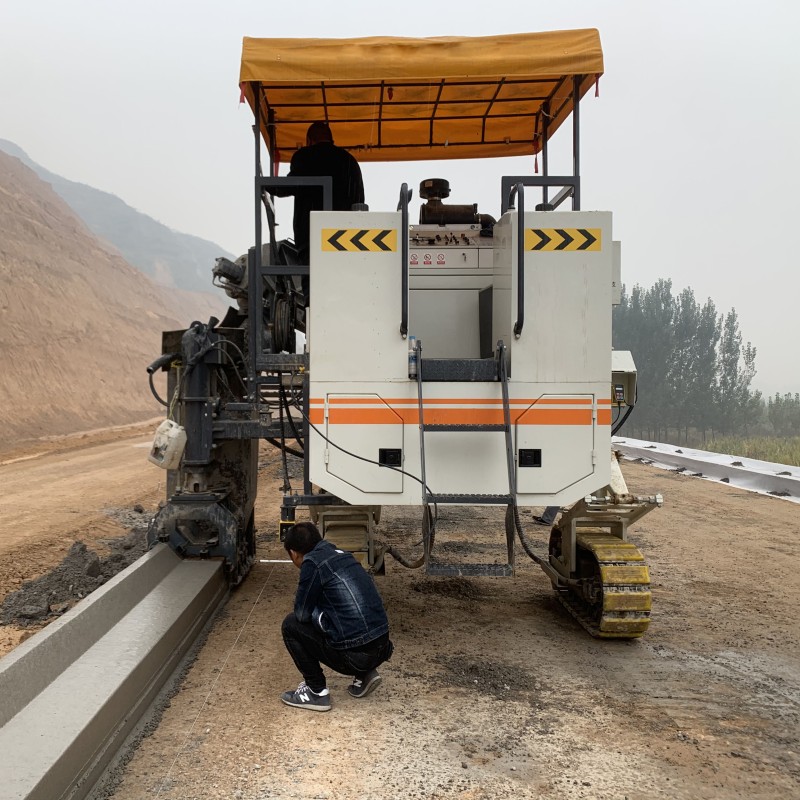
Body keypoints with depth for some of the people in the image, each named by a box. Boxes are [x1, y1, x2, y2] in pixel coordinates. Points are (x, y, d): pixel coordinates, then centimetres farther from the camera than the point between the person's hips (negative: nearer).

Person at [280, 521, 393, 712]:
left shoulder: (312, 563, -8)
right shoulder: (341, 554, 15)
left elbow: (302, 613, -1)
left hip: (355, 656, -8)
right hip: (382, 648, 8)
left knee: (291, 625, 9)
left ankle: (317, 692, 11)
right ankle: (364, 674, 19)